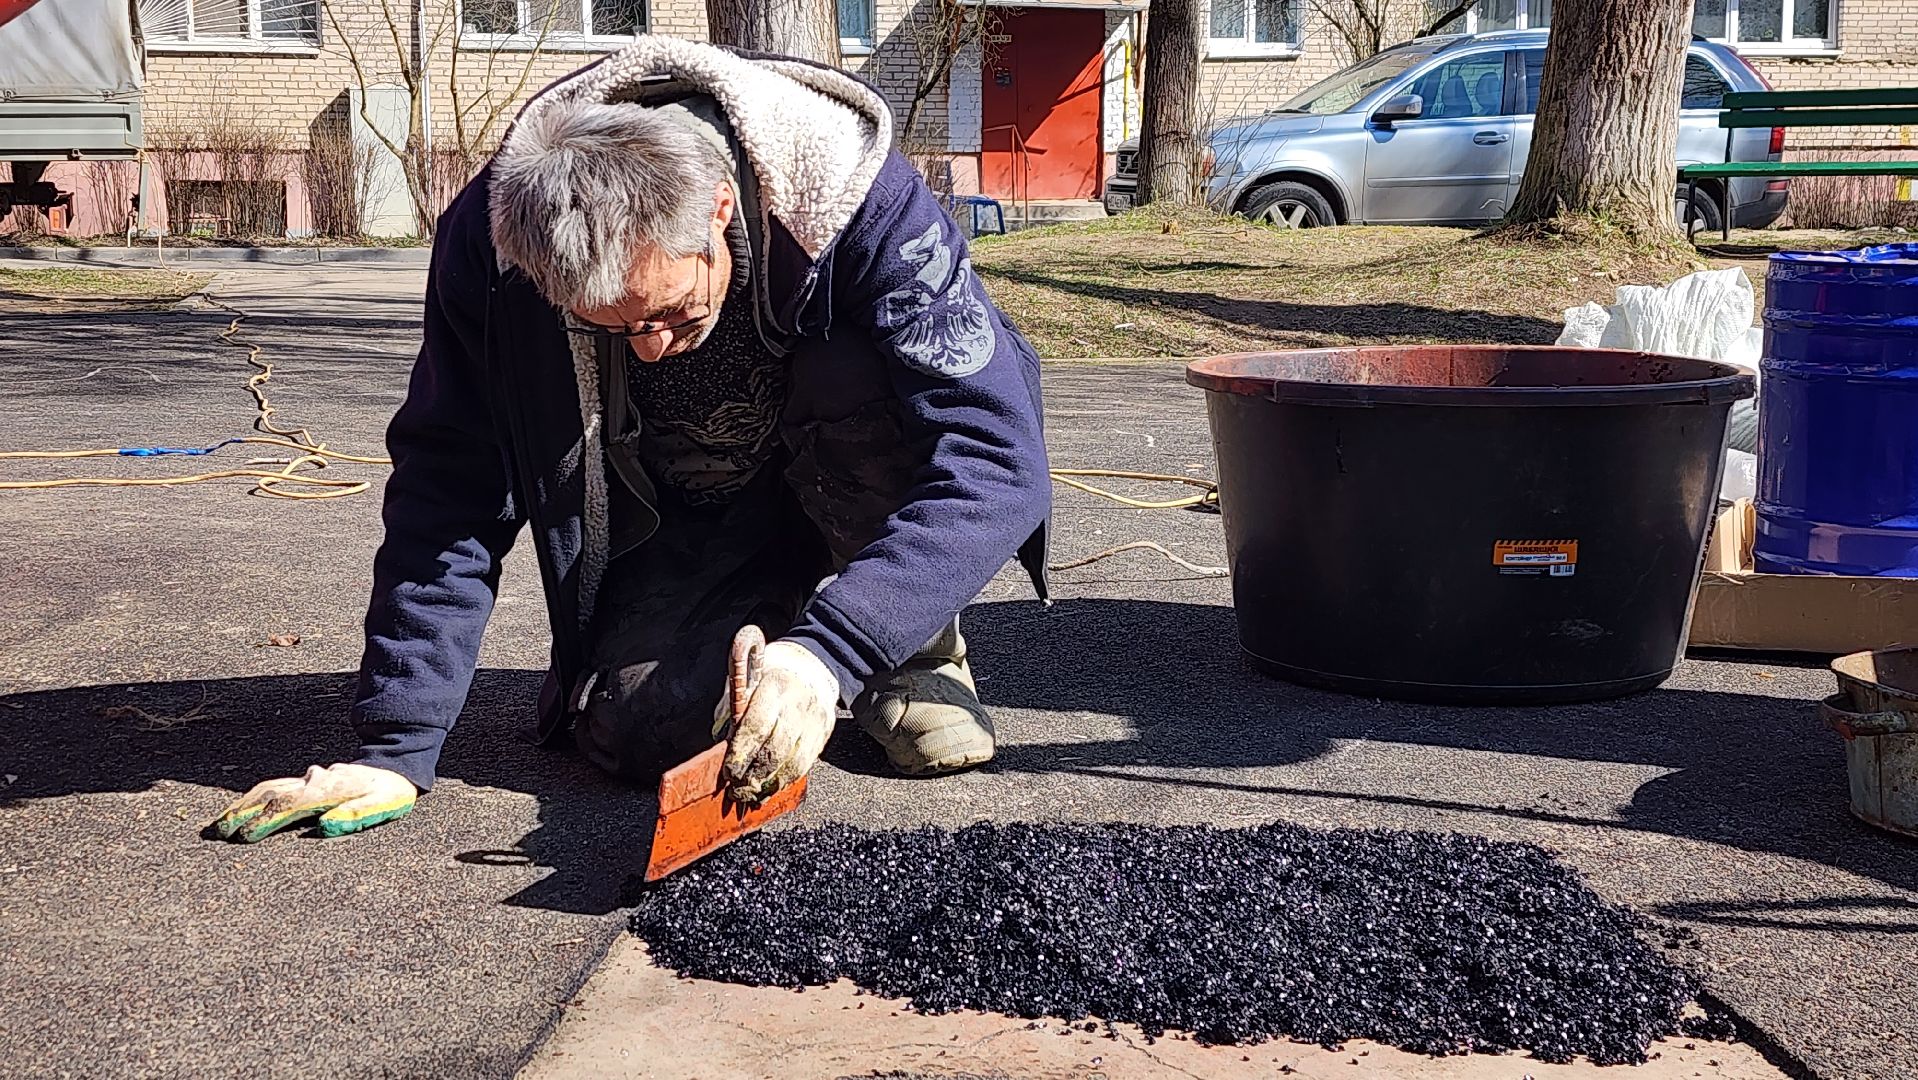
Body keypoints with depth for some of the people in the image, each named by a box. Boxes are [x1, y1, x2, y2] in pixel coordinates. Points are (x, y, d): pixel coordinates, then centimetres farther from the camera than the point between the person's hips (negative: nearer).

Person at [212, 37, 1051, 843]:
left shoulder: (864, 201, -34)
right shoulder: (492, 237, -26)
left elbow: (995, 451, -38)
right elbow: (449, 490, -18)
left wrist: (829, 652, -50)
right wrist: (398, 745, -22)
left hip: (849, 495, -1)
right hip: (676, 522, 2)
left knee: (861, 378, -34)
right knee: (634, 728, -22)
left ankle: (916, 648, -8)